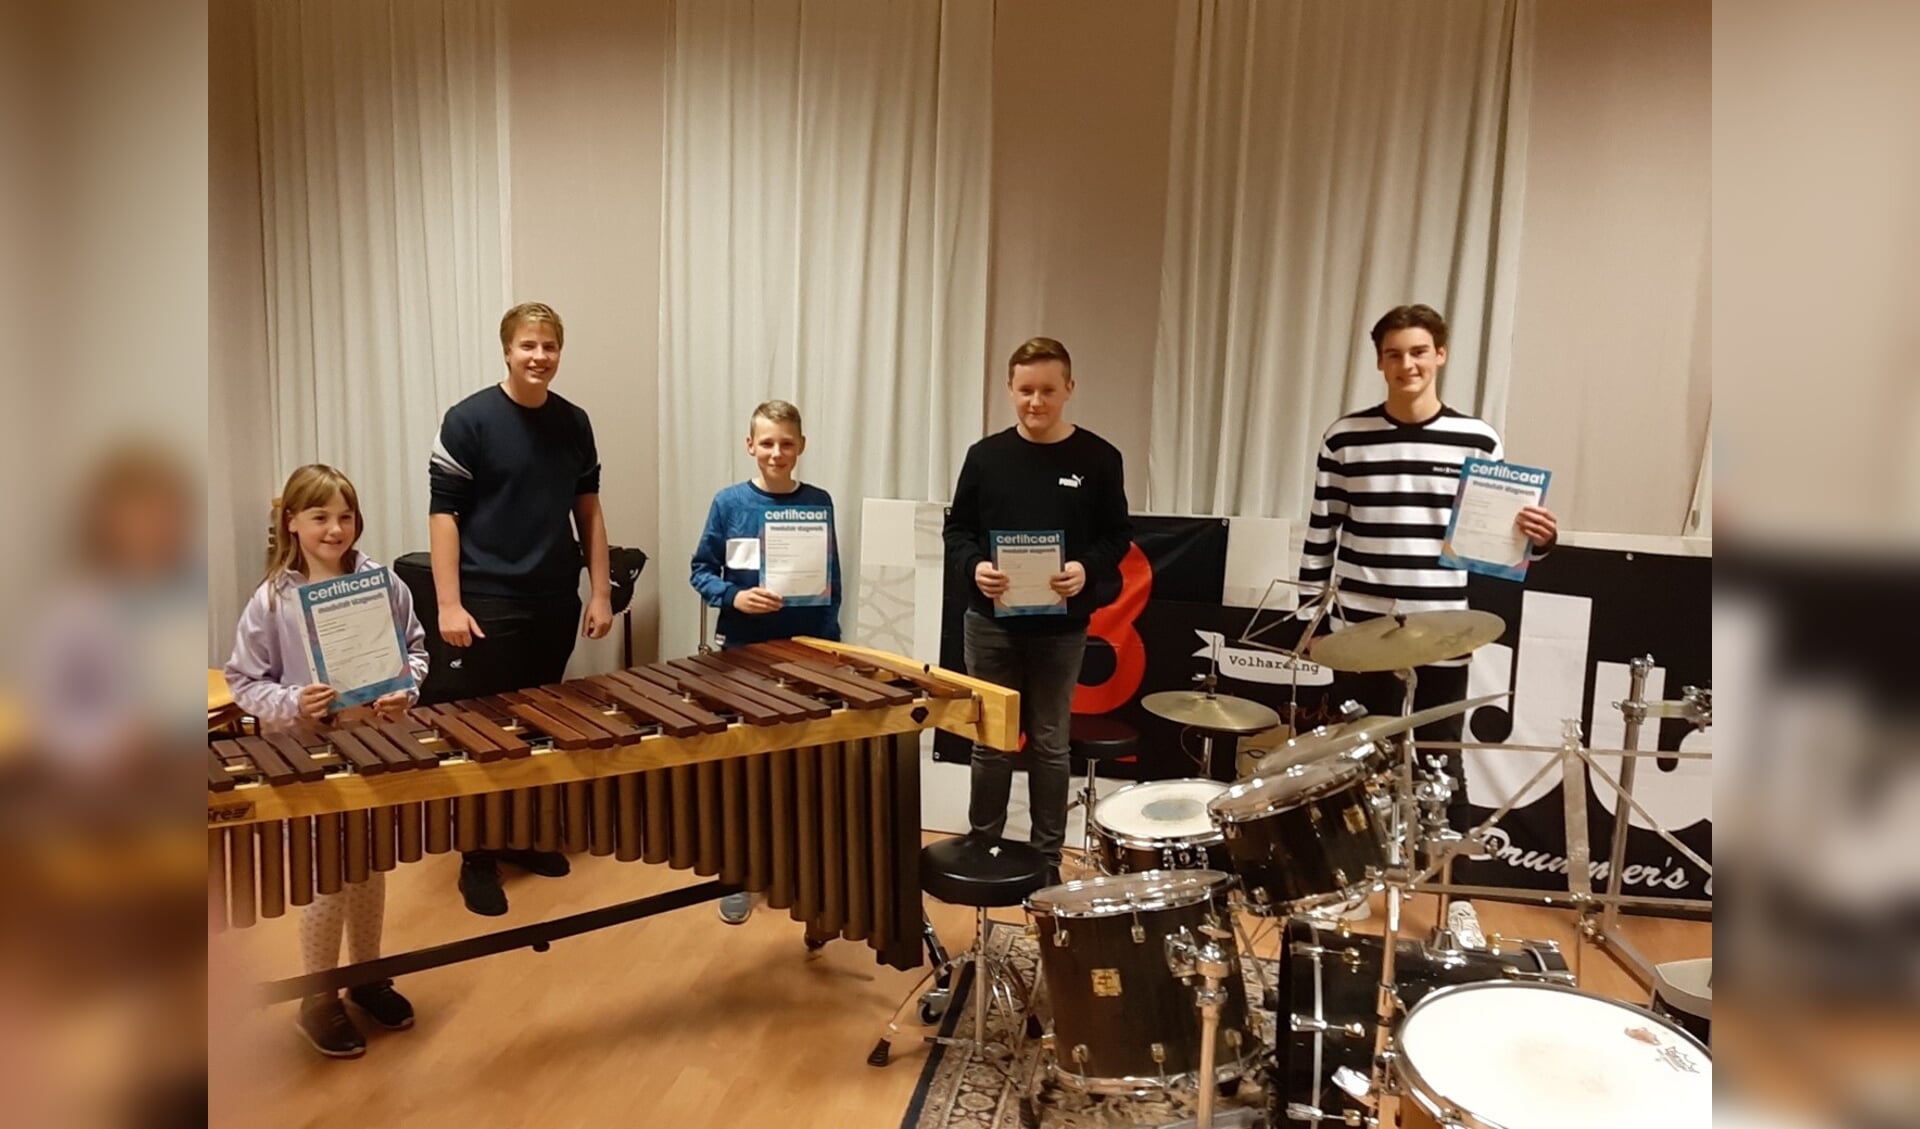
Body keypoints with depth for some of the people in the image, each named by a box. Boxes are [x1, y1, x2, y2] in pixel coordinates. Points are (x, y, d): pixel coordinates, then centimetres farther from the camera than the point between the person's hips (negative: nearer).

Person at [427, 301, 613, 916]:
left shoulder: (574, 423, 6)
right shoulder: (468, 420, -8)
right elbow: (443, 514, -9)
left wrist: (600, 592, 6)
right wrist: (449, 604, -14)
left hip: (557, 601, 5)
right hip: (491, 603, -5)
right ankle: (478, 862, 14)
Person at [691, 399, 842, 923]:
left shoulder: (818, 502, 0)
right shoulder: (729, 503, -4)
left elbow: (832, 581, 4)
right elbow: (701, 571, 1)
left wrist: (830, 644, 0)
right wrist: (734, 598, -17)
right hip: (741, 652, -1)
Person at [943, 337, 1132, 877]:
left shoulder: (1098, 459, -2)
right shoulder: (986, 455, 2)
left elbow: (1117, 536, 0)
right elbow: (957, 529, 6)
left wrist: (1087, 570, -20)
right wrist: (974, 566, -15)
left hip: (1061, 628, -1)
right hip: (990, 624, 1)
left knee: (1050, 744, 9)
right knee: (990, 742, 11)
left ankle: (1048, 858, 22)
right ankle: (982, 848, 27)